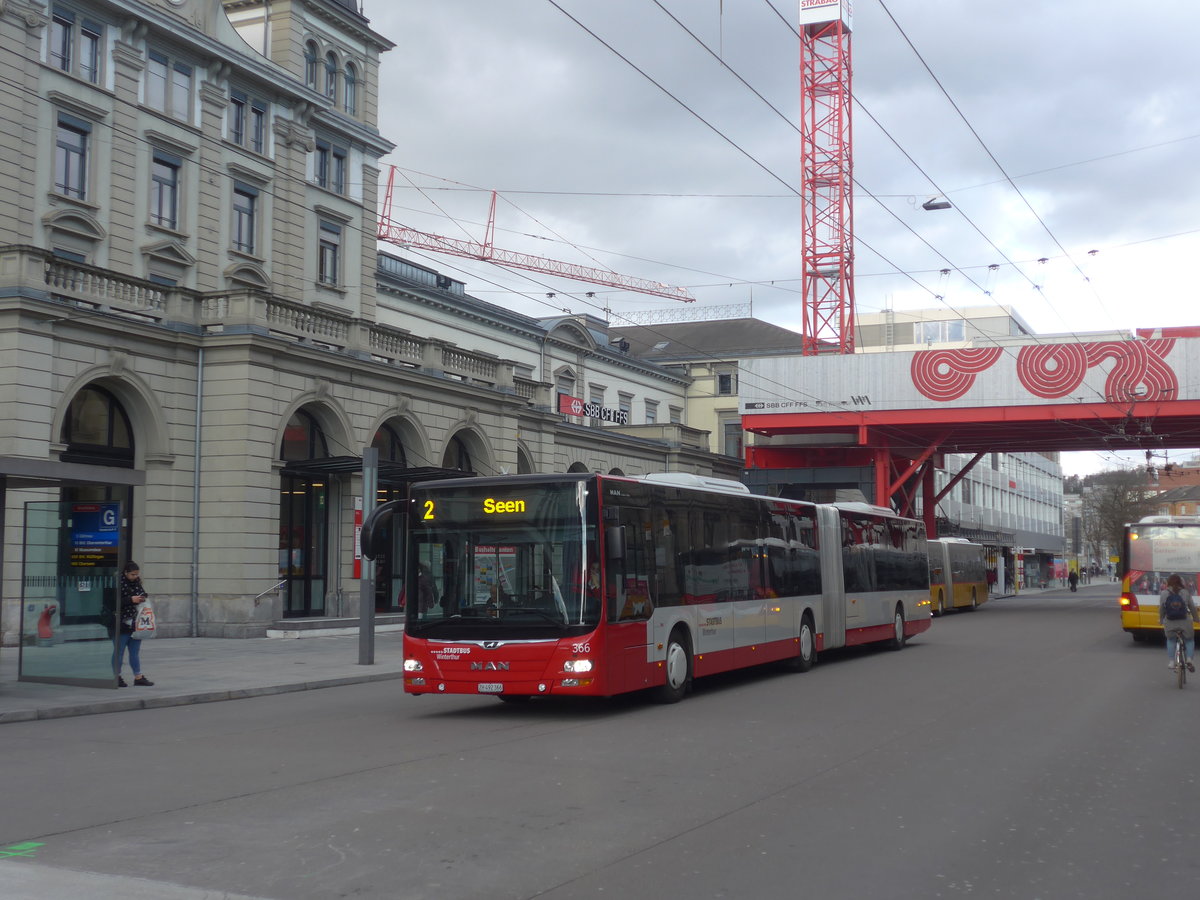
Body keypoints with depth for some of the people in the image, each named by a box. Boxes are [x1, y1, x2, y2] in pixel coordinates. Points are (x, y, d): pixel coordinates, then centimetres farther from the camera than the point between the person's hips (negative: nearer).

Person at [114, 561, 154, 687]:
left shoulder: (137, 582, 10)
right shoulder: (119, 583, -12)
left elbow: (143, 595, 26)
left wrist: (143, 599, 4)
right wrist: (131, 600, -21)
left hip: (135, 624, 7)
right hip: (122, 624, -7)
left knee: (136, 651, 12)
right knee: (119, 651, 2)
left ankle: (138, 677, 17)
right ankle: (117, 677, 11)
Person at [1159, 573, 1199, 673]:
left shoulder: (1164, 593, -1)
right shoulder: (1186, 592, 1)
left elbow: (1161, 608, 3)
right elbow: (1192, 607, 8)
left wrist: (1161, 620, 19)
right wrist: (1195, 618, 24)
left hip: (1170, 623, 0)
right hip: (1185, 622, 0)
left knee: (1170, 640, 25)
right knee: (1189, 640, 22)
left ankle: (1171, 662, 14)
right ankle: (1189, 659, 0)